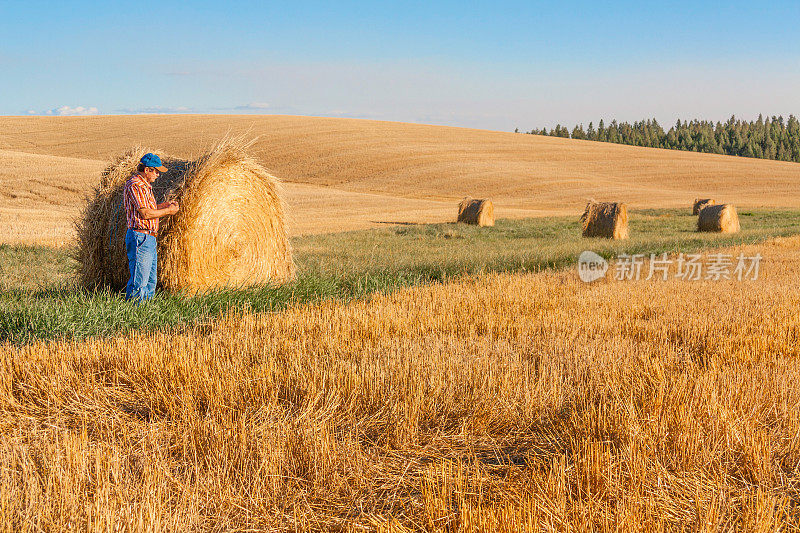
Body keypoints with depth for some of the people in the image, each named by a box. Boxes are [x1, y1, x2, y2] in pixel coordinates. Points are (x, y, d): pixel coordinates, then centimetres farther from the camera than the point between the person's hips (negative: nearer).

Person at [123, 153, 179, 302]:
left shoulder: (145, 185, 19)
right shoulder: (135, 185, -13)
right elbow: (145, 213, -20)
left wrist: (164, 205, 11)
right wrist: (167, 211, -9)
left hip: (149, 239, 11)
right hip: (140, 238, -11)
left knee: (151, 281, 13)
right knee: (139, 281, -10)